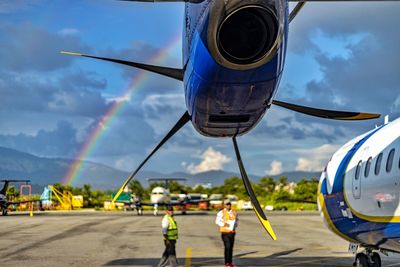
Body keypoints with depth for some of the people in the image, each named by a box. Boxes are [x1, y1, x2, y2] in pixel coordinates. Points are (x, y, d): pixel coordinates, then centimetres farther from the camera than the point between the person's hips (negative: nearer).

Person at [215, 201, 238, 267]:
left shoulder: (234, 212, 10)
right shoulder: (221, 212, -4)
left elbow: (236, 221, 23)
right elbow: (217, 221, -2)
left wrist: (235, 225, 3)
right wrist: (224, 224, -17)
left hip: (232, 232, 5)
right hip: (225, 232, -5)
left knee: (231, 247, 7)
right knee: (227, 247, -13)